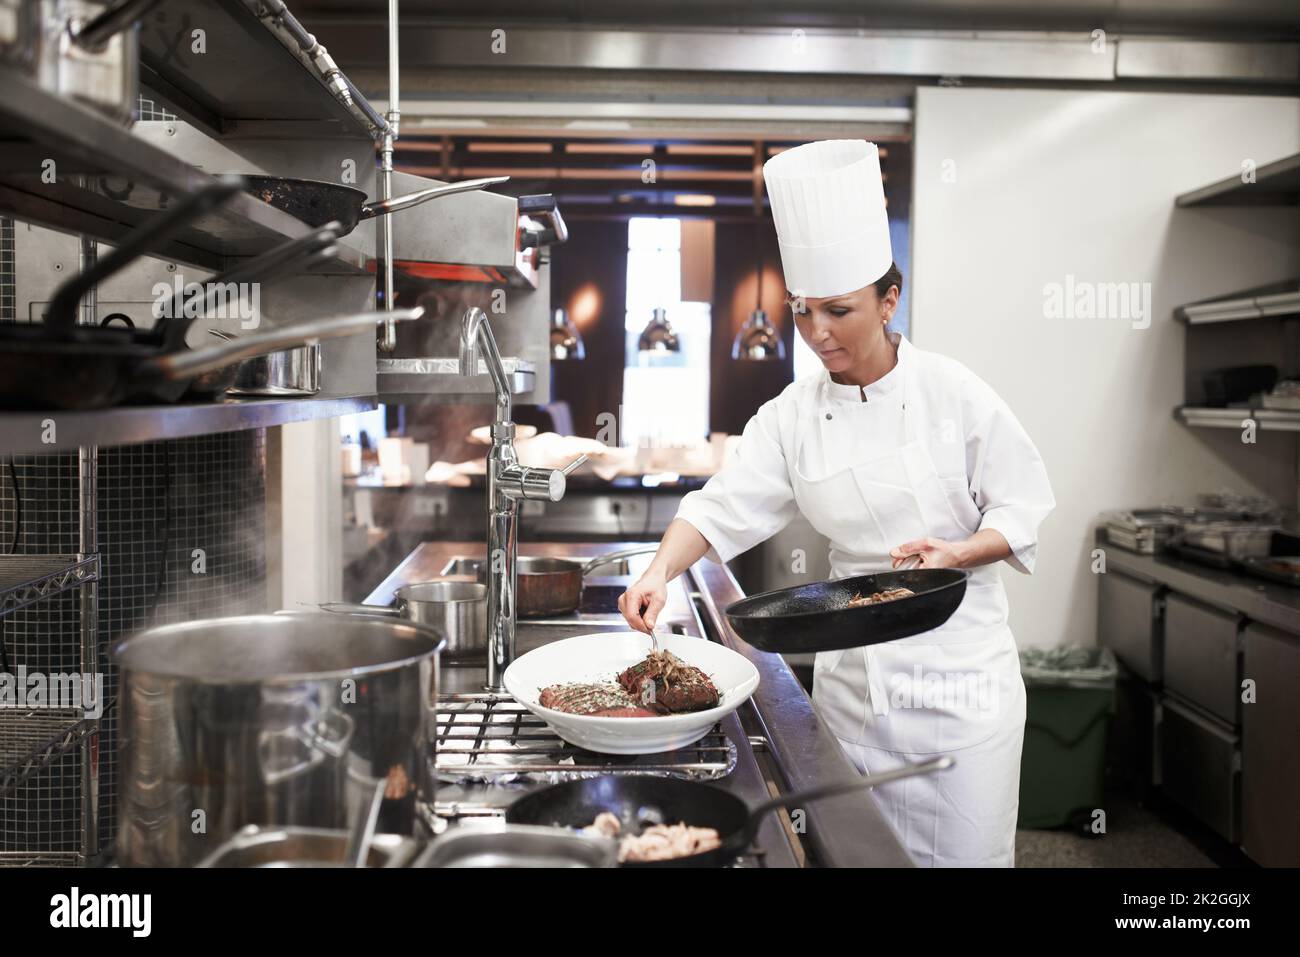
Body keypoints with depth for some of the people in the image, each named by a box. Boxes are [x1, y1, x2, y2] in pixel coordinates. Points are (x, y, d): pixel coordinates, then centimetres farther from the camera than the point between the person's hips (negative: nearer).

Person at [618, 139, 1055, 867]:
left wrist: (956, 552, -22)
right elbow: (725, 506, -9)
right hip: (854, 666, 3)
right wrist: (661, 572, -26)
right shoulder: (794, 416, -2)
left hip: (961, 664, -2)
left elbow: (1023, 509, -5)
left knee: (964, 850, 6)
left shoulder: (951, 392, -10)